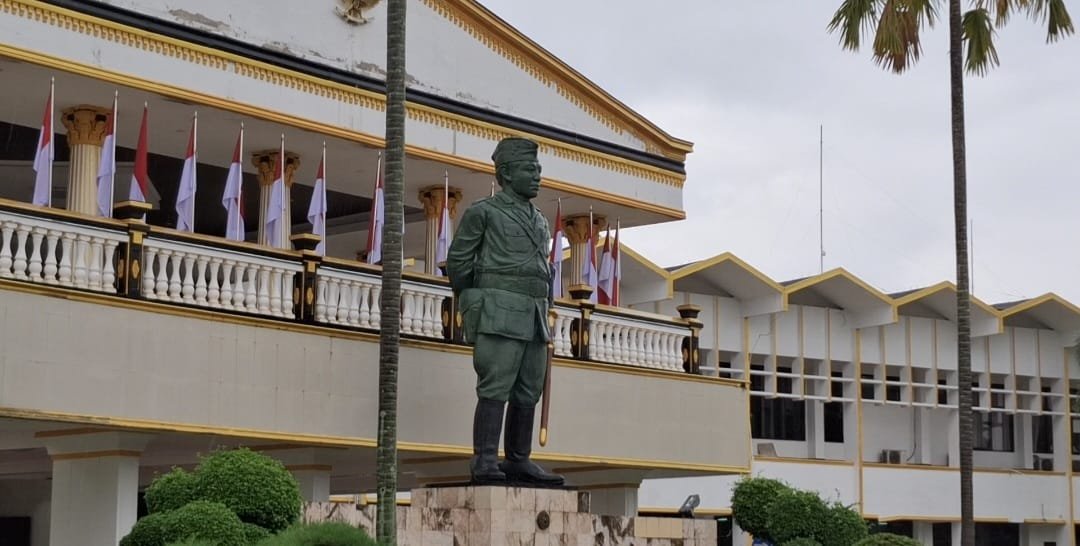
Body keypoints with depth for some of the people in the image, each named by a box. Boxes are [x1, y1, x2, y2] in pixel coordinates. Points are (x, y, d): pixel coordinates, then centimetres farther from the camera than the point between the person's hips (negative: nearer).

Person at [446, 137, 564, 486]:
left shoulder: (539, 220, 22)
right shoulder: (482, 212, 2)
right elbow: (458, 261, 2)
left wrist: (543, 309, 16)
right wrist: (473, 306, 1)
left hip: (533, 319, 7)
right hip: (498, 313, -7)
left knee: (528, 392, 5)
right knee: (495, 389, -13)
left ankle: (518, 461, 11)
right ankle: (485, 463, -13)